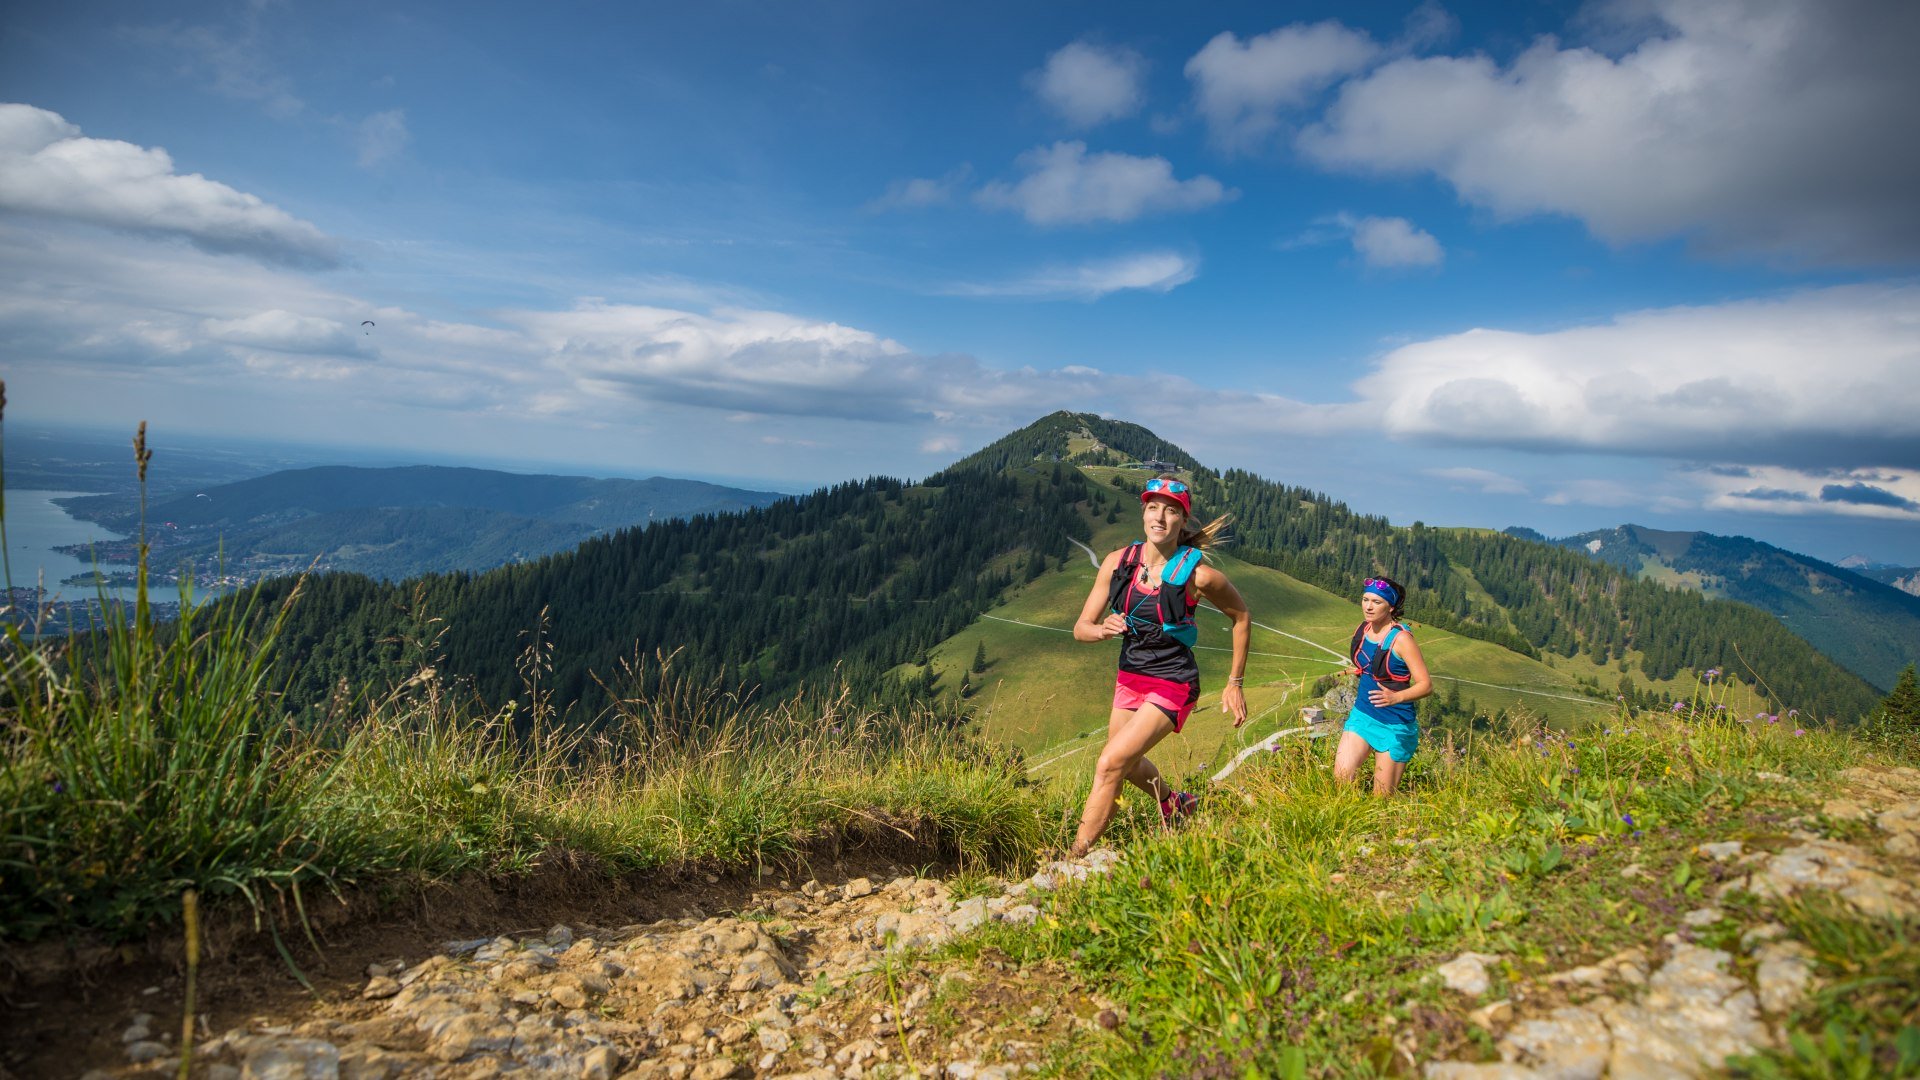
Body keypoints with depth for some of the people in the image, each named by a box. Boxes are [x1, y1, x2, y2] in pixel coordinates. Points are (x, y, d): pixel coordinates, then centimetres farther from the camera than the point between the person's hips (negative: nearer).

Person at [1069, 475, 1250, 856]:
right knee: (1128, 762, 27)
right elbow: (1081, 627, -5)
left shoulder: (1199, 575, -19)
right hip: (1129, 677, 6)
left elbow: (1241, 617, -1)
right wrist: (1103, 629, -29)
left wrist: (1235, 685, 1)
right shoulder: (1118, 562, -8)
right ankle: (1174, 803, 59)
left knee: (1110, 764, -18)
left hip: (1172, 685, -6)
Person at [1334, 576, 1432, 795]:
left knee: (1382, 797, 3)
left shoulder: (1401, 638, -19)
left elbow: (1426, 685, -21)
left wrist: (1396, 697, -36)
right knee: (1341, 778, -7)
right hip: (1361, 714, 5)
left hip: (1394, 724, -5)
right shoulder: (1363, 628, 1)